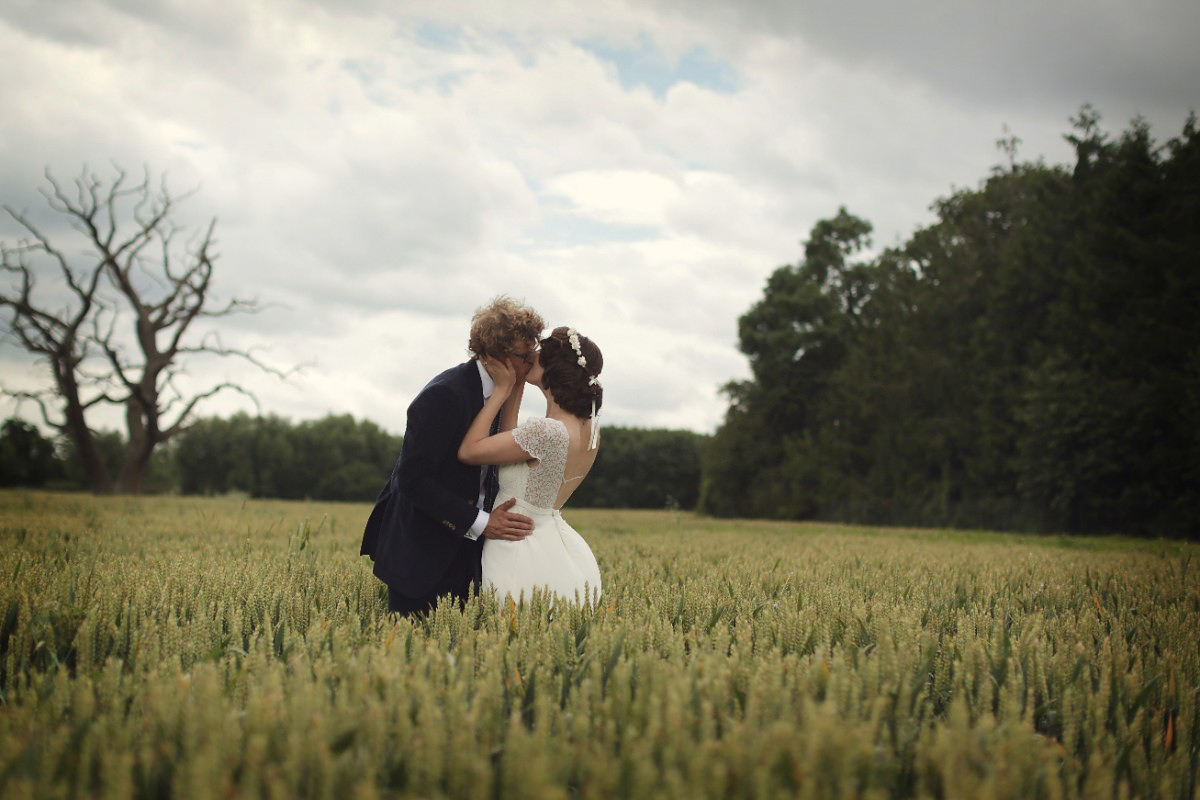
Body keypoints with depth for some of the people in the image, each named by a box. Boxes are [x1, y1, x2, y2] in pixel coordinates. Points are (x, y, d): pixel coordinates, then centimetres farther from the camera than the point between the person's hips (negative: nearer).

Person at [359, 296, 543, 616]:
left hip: (461, 556, 8)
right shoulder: (444, 395, -21)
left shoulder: (498, 395, 7)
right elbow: (412, 478, -23)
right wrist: (479, 523, -24)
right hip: (420, 555, -8)